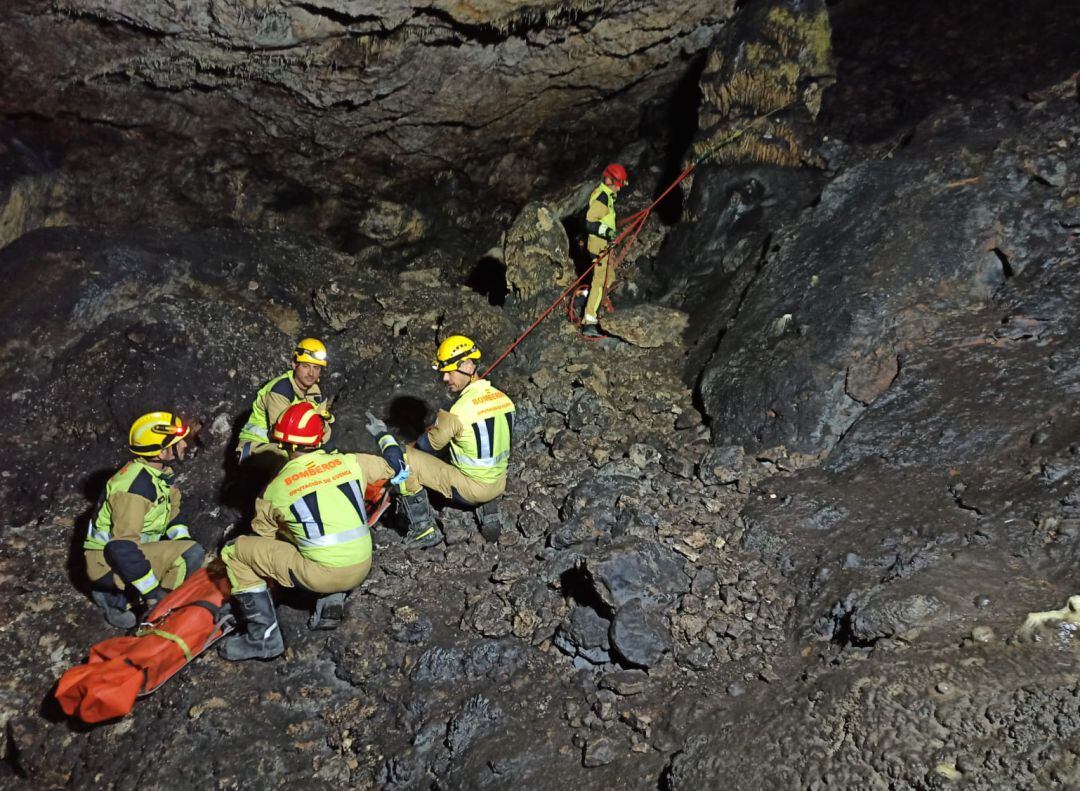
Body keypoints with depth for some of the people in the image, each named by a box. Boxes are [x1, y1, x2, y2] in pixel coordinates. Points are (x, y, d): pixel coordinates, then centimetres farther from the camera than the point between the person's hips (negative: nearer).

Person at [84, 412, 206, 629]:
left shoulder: (158, 473, 3)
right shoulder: (136, 487, -26)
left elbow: (172, 513, 15)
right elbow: (122, 548, -29)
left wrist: (184, 541, -2)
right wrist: (152, 591, -25)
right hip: (108, 561, -9)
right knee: (193, 554, -21)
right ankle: (117, 599, -10)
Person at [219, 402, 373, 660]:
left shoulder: (277, 487, -2)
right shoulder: (350, 462, 1)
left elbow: (263, 534, 14)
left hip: (321, 576, -4)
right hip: (362, 568, 5)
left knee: (235, 551, 6)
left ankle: (264, 636, 5)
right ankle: (332, 601, 17)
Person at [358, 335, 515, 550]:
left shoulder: (459, 409, -23)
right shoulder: (504, 399, -1)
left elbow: (428, 445, -9)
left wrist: (383, 435, 8)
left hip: (470, 489, -8)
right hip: (499, 485, 8)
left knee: (405, 461, -9)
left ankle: (424, 530, 1)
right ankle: (488, 509, 24)